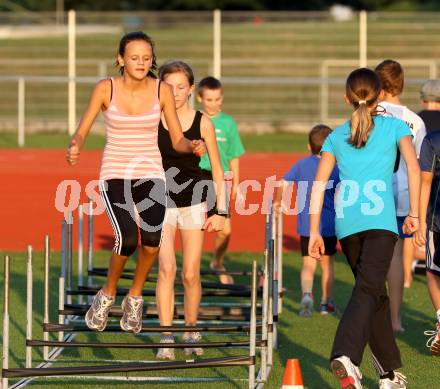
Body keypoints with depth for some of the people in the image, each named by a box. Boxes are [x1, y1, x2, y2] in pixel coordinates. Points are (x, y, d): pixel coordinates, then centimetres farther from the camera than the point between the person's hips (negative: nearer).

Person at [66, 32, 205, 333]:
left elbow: (178, 141, 1)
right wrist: (75, 147, -24)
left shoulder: (162, 91, -2)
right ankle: (108, 295, 4)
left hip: (150, 175, 1)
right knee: (127, 239, -25)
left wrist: (193, 146, -22)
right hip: (115, 175, -1)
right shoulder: (106, 88, -6)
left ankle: (135, 297, 1)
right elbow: (82, 130, -1)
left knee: (152, 238, -26)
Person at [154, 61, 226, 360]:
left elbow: (217, 170, 4)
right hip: (161, 201, -1)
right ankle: (166, 338, -12)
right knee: (166, 267, -15)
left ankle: (192, 332, 24)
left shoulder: (203, 123, -3)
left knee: (191, 274, 3)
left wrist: (221, 211, 1)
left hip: (194, 202, 1)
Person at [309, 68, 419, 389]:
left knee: (376, 293, 17)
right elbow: (413, 166, -5)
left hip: (346, 221, 4)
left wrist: (315, 231, 10)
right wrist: (414, 213, -3)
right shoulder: (394, 127, 10)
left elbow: (319, 183, 10)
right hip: (380, 217, -4)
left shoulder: (336, 136, 18)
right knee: (368, 291, -14)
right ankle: (346, 356, -39)